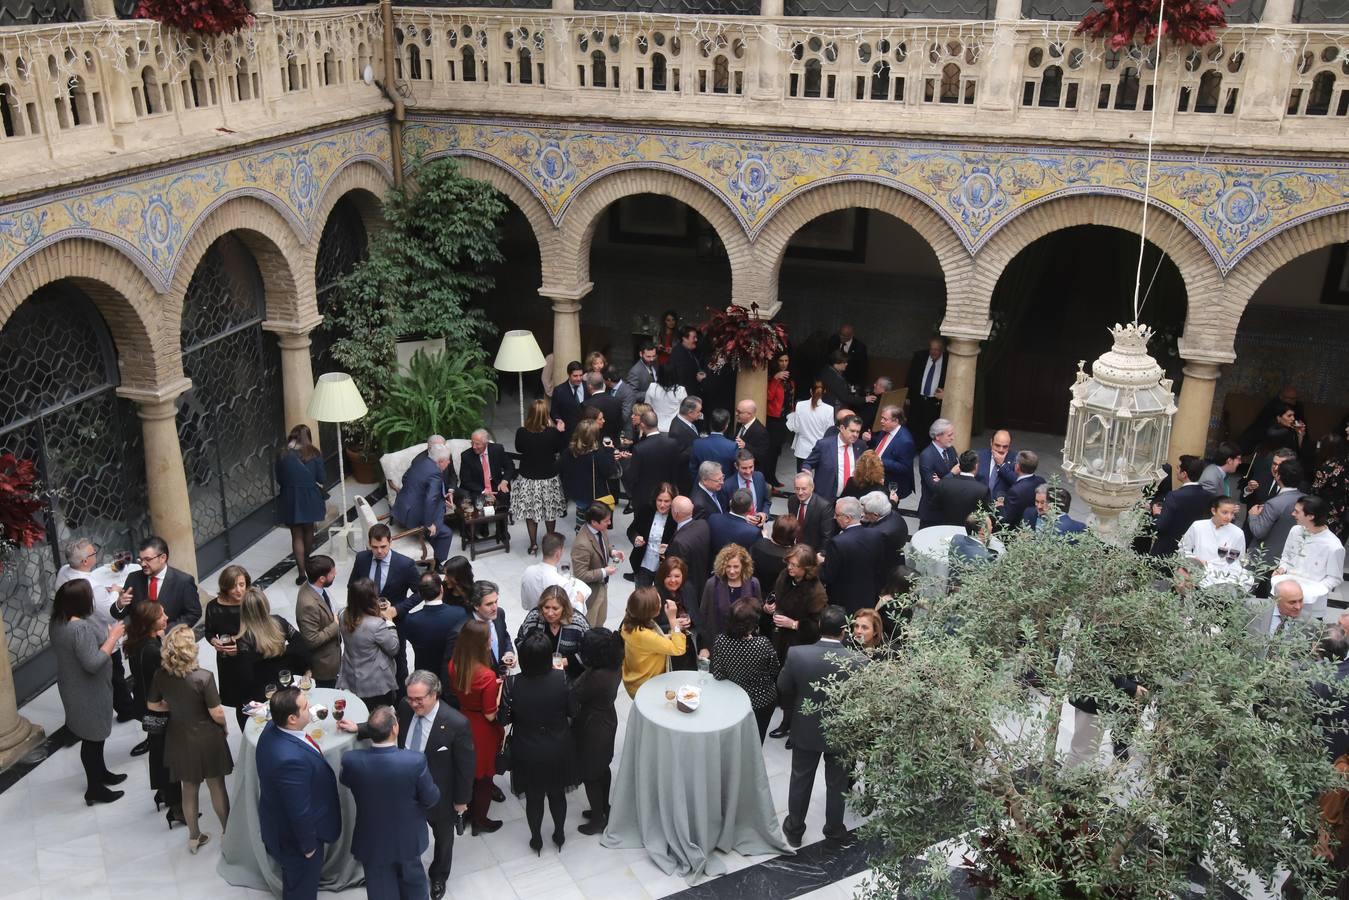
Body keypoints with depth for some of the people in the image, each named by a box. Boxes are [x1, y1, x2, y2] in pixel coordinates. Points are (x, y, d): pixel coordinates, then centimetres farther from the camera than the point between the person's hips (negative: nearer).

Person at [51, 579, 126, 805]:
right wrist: (113, 637, -25)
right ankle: (94, 789, 22)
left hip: (77, 689, 9)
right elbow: (93, 663, -32)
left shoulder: (59, 621, -2)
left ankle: (100, 773, 44)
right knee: (92, 738, 7)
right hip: (87, 693, -9)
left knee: (94, 735, 26)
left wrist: (106, 634, 3)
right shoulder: (80, 628, -33)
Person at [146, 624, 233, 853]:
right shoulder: (203, 677, -28)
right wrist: (225, 727, 0)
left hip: (180, 738, 4)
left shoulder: (161, 675, -15)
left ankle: (194, 837, 36)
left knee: (189, 789, 21)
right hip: (207, 738, -4)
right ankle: (227, 832, 33)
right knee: (217, 786, 17)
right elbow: (217, 713, -20)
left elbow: (153, 705, 2)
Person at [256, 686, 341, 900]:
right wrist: (308, 844, -15)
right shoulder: (292, 758, -43)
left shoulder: (273, 729, -14)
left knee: (294, 882, 33)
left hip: (281, 822, 8)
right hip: (295, 834, -8)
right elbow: (300, 811, -30)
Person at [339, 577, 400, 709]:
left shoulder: (344, 616, -10)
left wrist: (380, 617, 3)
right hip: (376, 686, -6)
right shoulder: (376, 625, -30)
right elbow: (394, 649, -15)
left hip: (350, 680, 6)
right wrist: (388, 620, -10)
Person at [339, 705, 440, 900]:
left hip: (372, 840, 1)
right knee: (412, 879, 29)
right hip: (408, 837, 0)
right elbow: (431, 799, -16)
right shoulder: (415, 761, -32)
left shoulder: (351, 760, -26)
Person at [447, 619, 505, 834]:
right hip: (483, 730, -6)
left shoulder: (454, 665, -12)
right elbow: (490, 715, -24)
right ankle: (479, 821, 34)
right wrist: (500, 688, -15)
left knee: (469, 769, 26)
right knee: (483, 775, 16)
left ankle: (468, 811, 45)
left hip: (464, 723, 6)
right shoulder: (486, 675, -32)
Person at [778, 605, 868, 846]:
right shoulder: (859, 661, -26)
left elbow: (783, 690, -9)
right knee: (837, 784, 22)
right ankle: (834, 831, 41)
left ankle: (794, 829, 38)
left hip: (805, 729, 1)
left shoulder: (796, 654, -24)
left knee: (801, 780, 22)